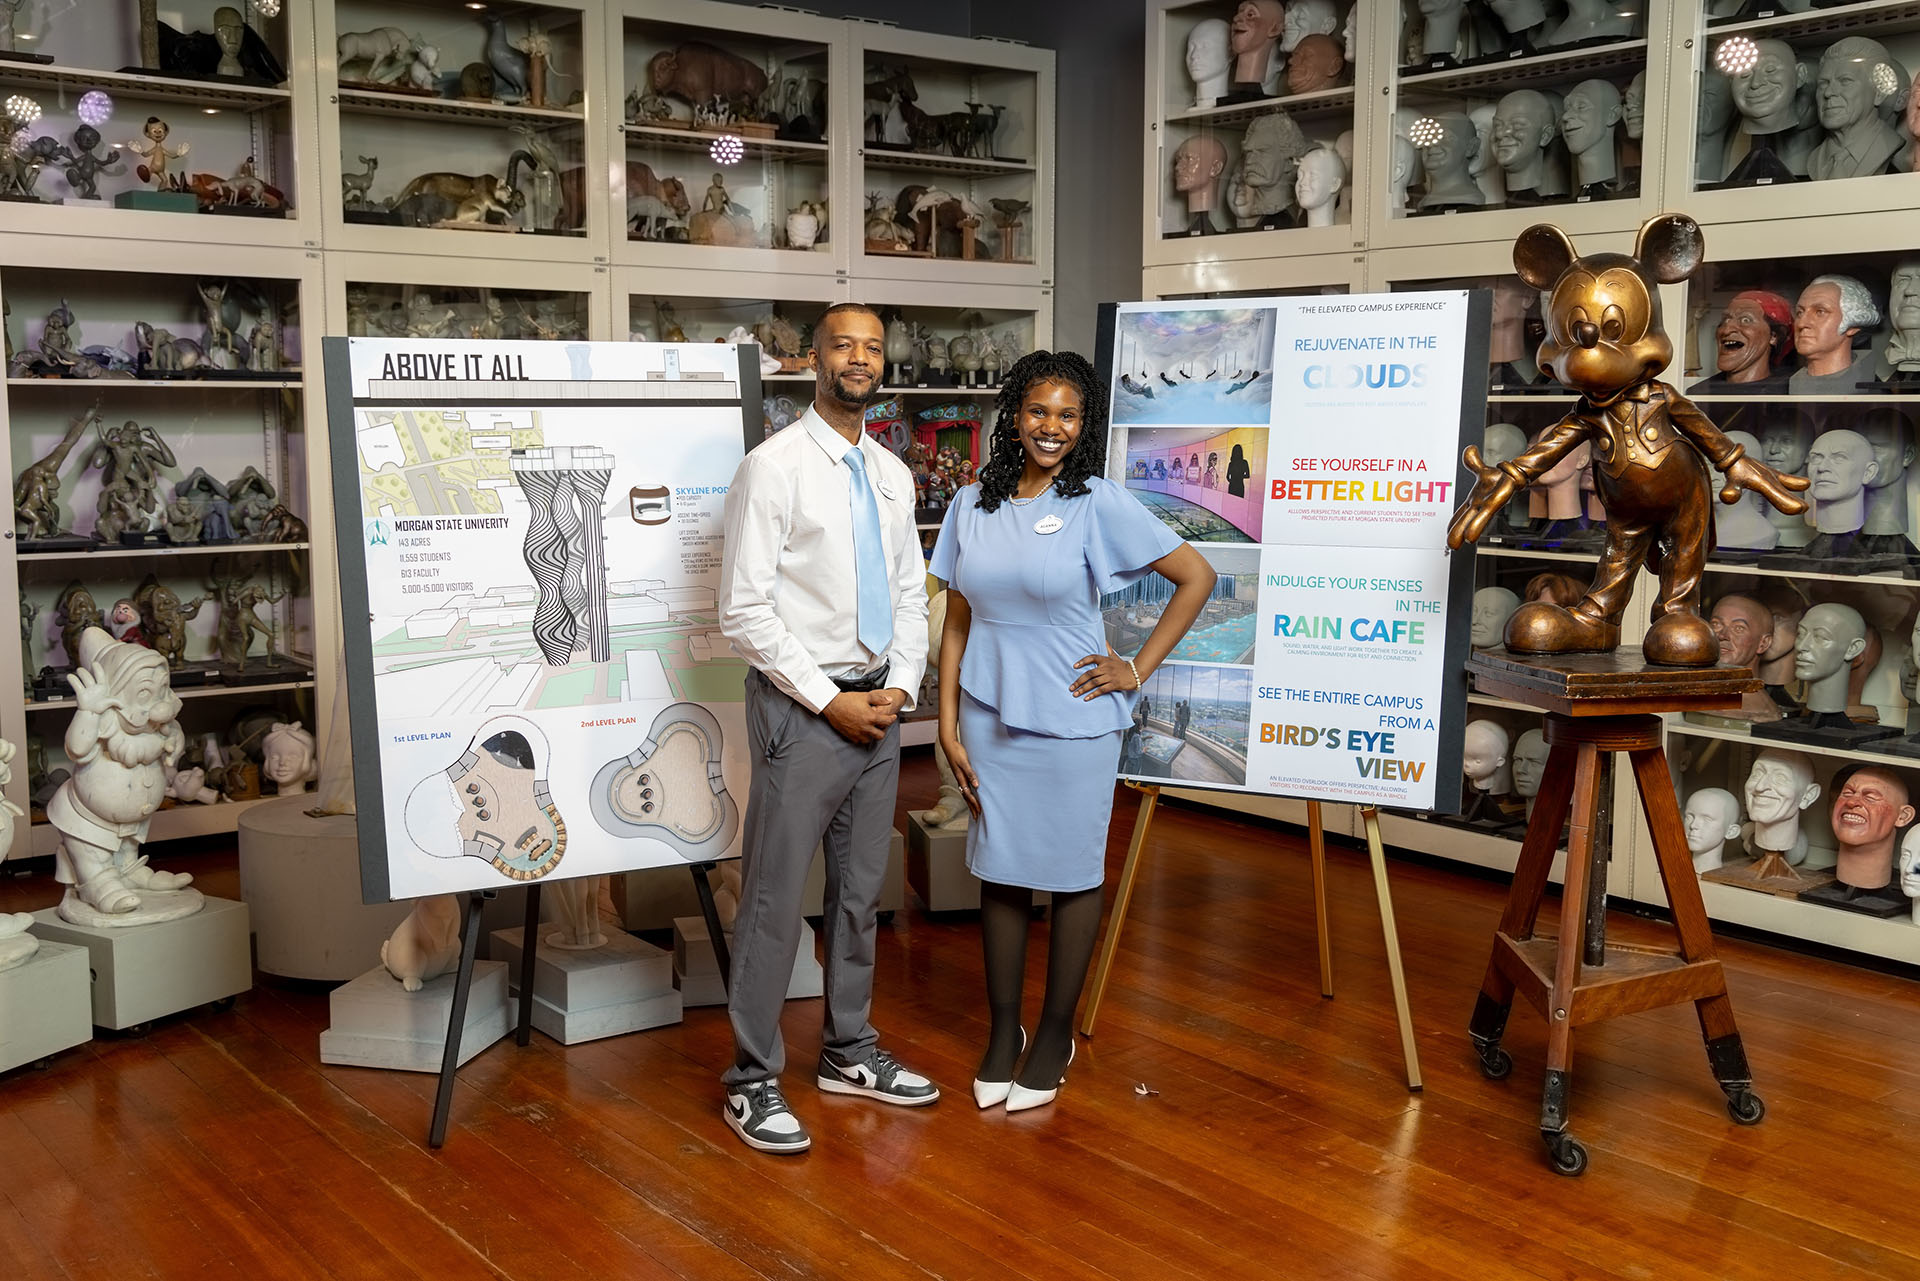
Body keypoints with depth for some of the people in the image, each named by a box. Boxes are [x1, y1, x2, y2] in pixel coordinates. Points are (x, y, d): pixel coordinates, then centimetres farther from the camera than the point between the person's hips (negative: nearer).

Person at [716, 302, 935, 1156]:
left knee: (862, 888, 16)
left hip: (878, 707, 7)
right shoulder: (773, 468, -10)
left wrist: (899, 687, -1)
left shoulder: (892, 476, 11)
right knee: (774, 897, -1)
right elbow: (743, 611, -14)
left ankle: (849, 1053, 32)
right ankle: (754, 1081, 13)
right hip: (802, 708, -7)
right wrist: (830, 701, -15)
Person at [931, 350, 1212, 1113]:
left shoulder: (1099, 505, -7)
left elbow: (1196, 576, -4)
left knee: (1073, 875, 8)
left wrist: (1138, 669, -6)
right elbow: (957, 623, 7)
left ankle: (1055, 1032, 23)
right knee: (998, 871, 10)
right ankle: (1002, 1029, 25)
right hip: (990, 718, 3)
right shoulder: (972, 506, 4)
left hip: (1073, 721, -3)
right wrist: (948, 725, 2)